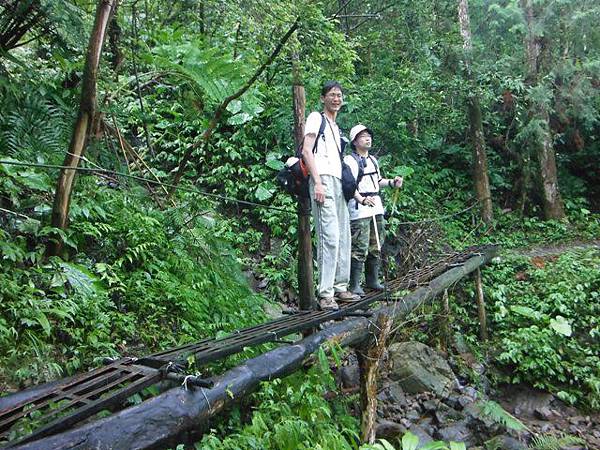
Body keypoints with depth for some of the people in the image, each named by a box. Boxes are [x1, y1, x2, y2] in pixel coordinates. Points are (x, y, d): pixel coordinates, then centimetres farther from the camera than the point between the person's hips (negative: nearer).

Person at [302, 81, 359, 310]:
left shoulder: (336, 128, 29)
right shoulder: (316, 118, 5)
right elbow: (306, 150, -7)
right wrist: (317, 182, -17)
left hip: (338, 183, 9)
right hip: (323, 180, -9)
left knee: (343, 237, 7)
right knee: (329, 236, -16)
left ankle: (340, 287, 15)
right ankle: (325, 293, -14)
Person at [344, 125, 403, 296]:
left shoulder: (373, 160, 20)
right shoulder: (350, 160, -8)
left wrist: (391, 182, 14)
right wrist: (362, 200, -31)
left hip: (376, 207, 9)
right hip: (359, 210, -9)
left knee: (376, 247, 12)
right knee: (360, 248, -11)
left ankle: (372, 280, 23)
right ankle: (354, 285, -5)